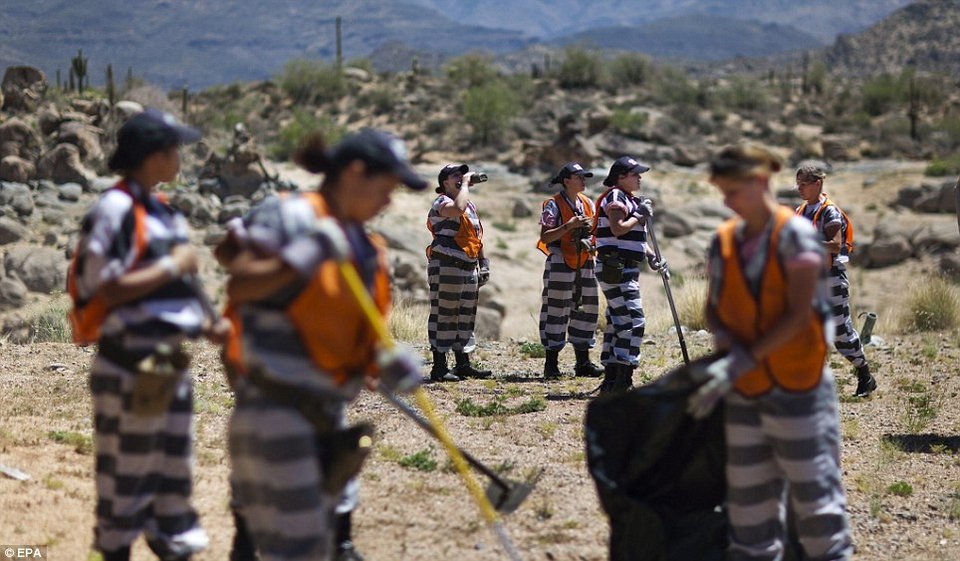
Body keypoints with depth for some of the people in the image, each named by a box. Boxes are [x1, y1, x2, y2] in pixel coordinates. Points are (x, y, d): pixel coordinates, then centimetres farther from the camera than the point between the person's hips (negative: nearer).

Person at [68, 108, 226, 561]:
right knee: (125, 474, 2)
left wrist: (206, 327, 5)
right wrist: (174, 266, -15)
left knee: (174, 470, 15)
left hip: (169, 363, 9)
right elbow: (107, 289, -22)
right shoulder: (116, 210, -15)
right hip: (128, 368, -9)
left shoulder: (161, 211, 13)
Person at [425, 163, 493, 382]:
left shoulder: (471, 205, 19)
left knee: (466, 317, 13)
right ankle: (439, 367, -4)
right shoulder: (441, 202, -8)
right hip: (447, 267, -9)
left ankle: (464, 364, 21)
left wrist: (483, 263, 20)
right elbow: (457, 208, -32)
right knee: (444, 316, -6)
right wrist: (465, 184, -17)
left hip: (469, 268, 9)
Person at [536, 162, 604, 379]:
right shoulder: (554, 205, -8)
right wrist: (569, 226, -21)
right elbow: (545, 237, -13)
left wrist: (591, 239, 0)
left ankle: (583, 362, 14)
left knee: (587, 310, 7)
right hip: (560, 264, -7)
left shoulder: (588, 203, 12)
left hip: (585, 264, 7)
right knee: (557, 311, -5)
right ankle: (551, 364, 0)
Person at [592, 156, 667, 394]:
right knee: (633, 320, -16)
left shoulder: (631, 200, 21)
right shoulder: (615, 197, -10)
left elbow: (637, 237, 26)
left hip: (626, 269, 10)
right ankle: (622, 380, -18)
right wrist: (640, 215, -12)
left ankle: (611, 379, 15)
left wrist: (652, 258, 13)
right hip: (615, 268, -10)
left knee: (618, 322, 11)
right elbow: (618, 229, -24)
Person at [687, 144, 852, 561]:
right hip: (745, 392, 5)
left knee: (812, 493, 0)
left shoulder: (795, 234, -11)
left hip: (796, 388, -5)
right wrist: (725, 342, -11)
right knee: (748, 495, 9)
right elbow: (715, 306, 11)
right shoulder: (724, 240, 5)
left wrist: (743, 362, -21)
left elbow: (799, 314, -16)